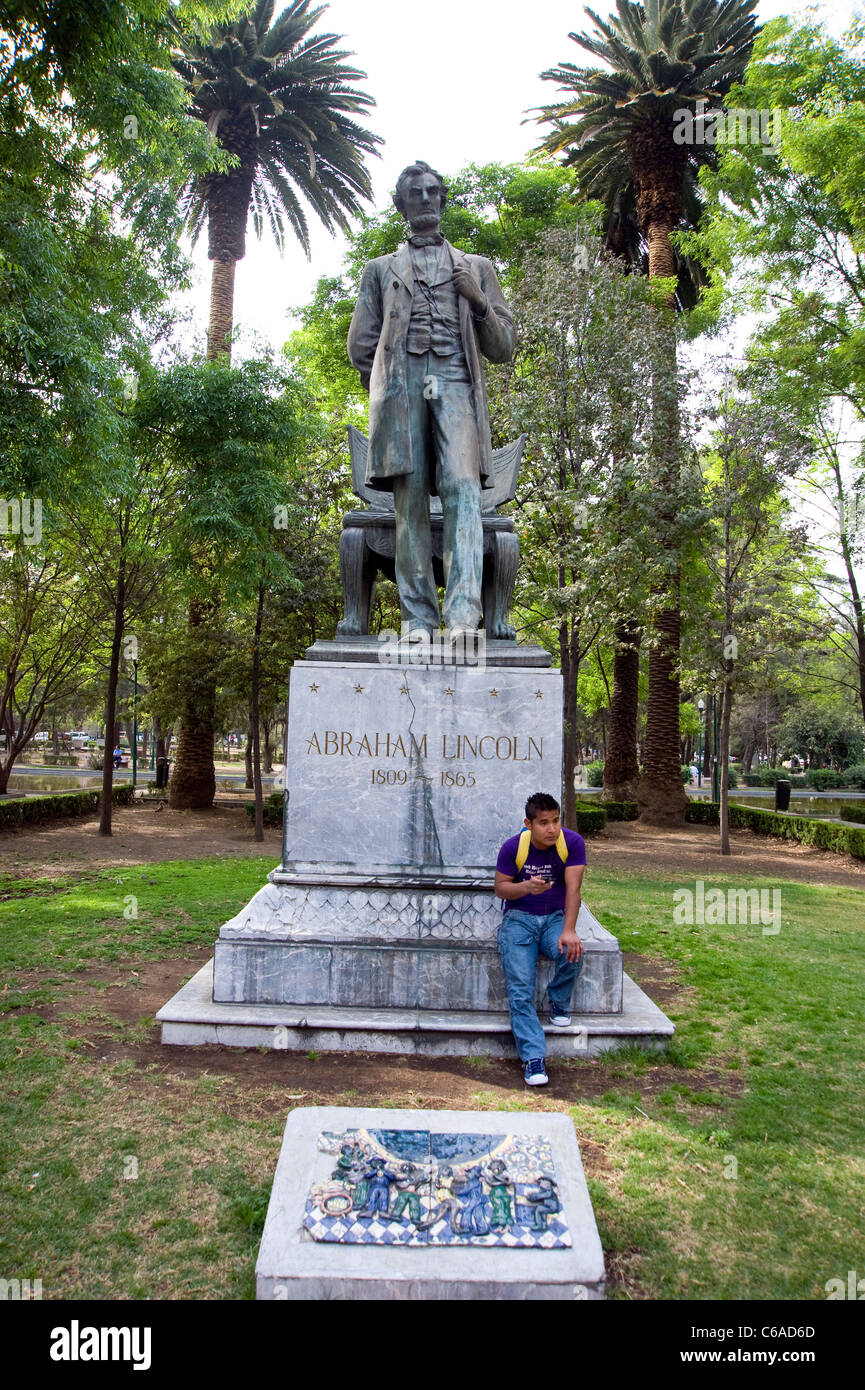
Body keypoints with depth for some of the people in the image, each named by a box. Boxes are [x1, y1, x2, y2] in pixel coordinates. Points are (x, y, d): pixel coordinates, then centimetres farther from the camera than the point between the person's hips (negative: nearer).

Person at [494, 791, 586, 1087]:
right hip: (519, 919, 0)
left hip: (555, 917, 1)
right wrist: (526, 887, -25)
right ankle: (533, 1058, -17)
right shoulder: (513, 847, -10)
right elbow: (500, 887, -3)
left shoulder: (572, 843, -10)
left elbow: (573, 888, -17)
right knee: (520, 988, -18)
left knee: (572, 952, -32)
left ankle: (558, 1003, -1)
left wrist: (569, 930, -29)